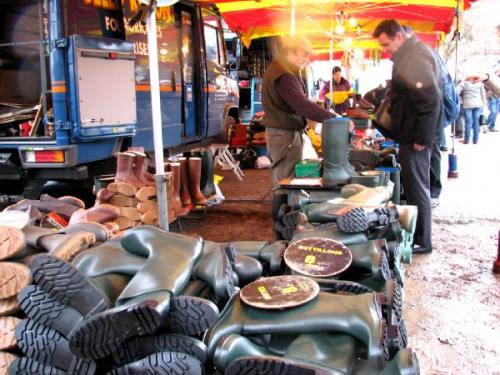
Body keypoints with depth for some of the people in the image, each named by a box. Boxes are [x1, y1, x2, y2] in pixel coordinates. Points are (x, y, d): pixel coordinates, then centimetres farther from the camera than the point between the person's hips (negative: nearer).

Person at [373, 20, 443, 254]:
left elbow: (431, 99, -25)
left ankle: (422, 241, 11)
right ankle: (415, 233, 30)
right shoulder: (408, 56, 14)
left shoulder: (415, 59, -19)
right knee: (413, 185, 17)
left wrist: (423, 138, -22)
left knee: (416, 187, -1)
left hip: (416, 137, -10)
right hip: (411, 133, 10)